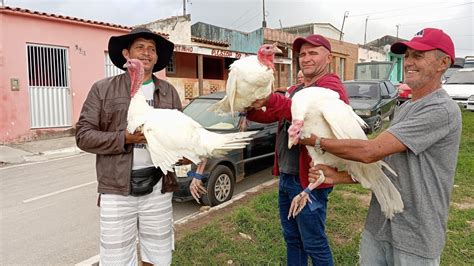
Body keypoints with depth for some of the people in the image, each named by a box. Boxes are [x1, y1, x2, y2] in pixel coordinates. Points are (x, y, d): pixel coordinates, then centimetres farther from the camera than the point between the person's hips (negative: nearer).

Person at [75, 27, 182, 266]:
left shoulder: (169, 91, 10)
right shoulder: (103, 89, 2)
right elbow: (83, 135, -2)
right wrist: (124, 138, -15)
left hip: (158, 187, 3)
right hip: (116, 189, -2)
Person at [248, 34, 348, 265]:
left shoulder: (331, 87, -13)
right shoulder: (295, 90, 17)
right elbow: (271, 116, 11)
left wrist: (269, 100, -46)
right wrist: (251, 109, -10)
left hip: (308, 180, -9)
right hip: (286, 177, 9)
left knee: (314, 244, 5)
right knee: (292, 239, 21)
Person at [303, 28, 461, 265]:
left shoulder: (442, 109, -19)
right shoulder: (404, 108, 10)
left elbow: (370, 152, -25)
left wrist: (317, 141, -15)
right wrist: (338, 177, -5)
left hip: (414, 240, -7)